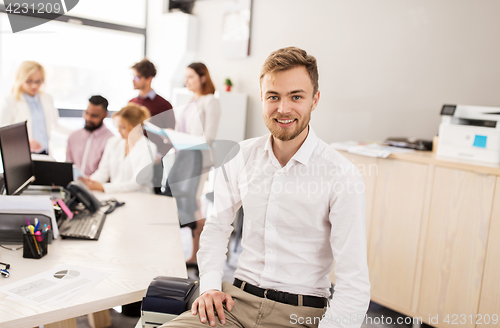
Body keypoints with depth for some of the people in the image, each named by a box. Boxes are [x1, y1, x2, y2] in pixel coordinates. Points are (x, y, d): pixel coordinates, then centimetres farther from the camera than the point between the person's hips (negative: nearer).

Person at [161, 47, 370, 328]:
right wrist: (210, 285, 1)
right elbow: (217, 226, 13)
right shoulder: (242, 156, 2)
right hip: (237, 299, 3)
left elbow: (354, 286, -12)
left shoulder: (343, 175, -12)